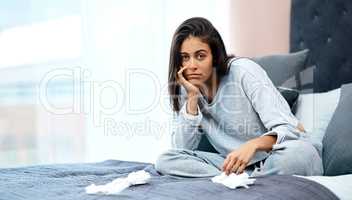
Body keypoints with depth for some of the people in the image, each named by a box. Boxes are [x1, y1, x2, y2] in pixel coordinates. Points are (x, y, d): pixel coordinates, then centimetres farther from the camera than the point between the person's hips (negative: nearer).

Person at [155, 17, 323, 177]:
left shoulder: (243, 71, -14)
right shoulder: (186, 88, 2)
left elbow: (290, 129, -21)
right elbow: (182, 149, -5)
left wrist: (253, 144, -42)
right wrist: (192, 97, -14)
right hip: (236, 165, 4)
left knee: (300, 152, -38)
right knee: (165, 161, -17)